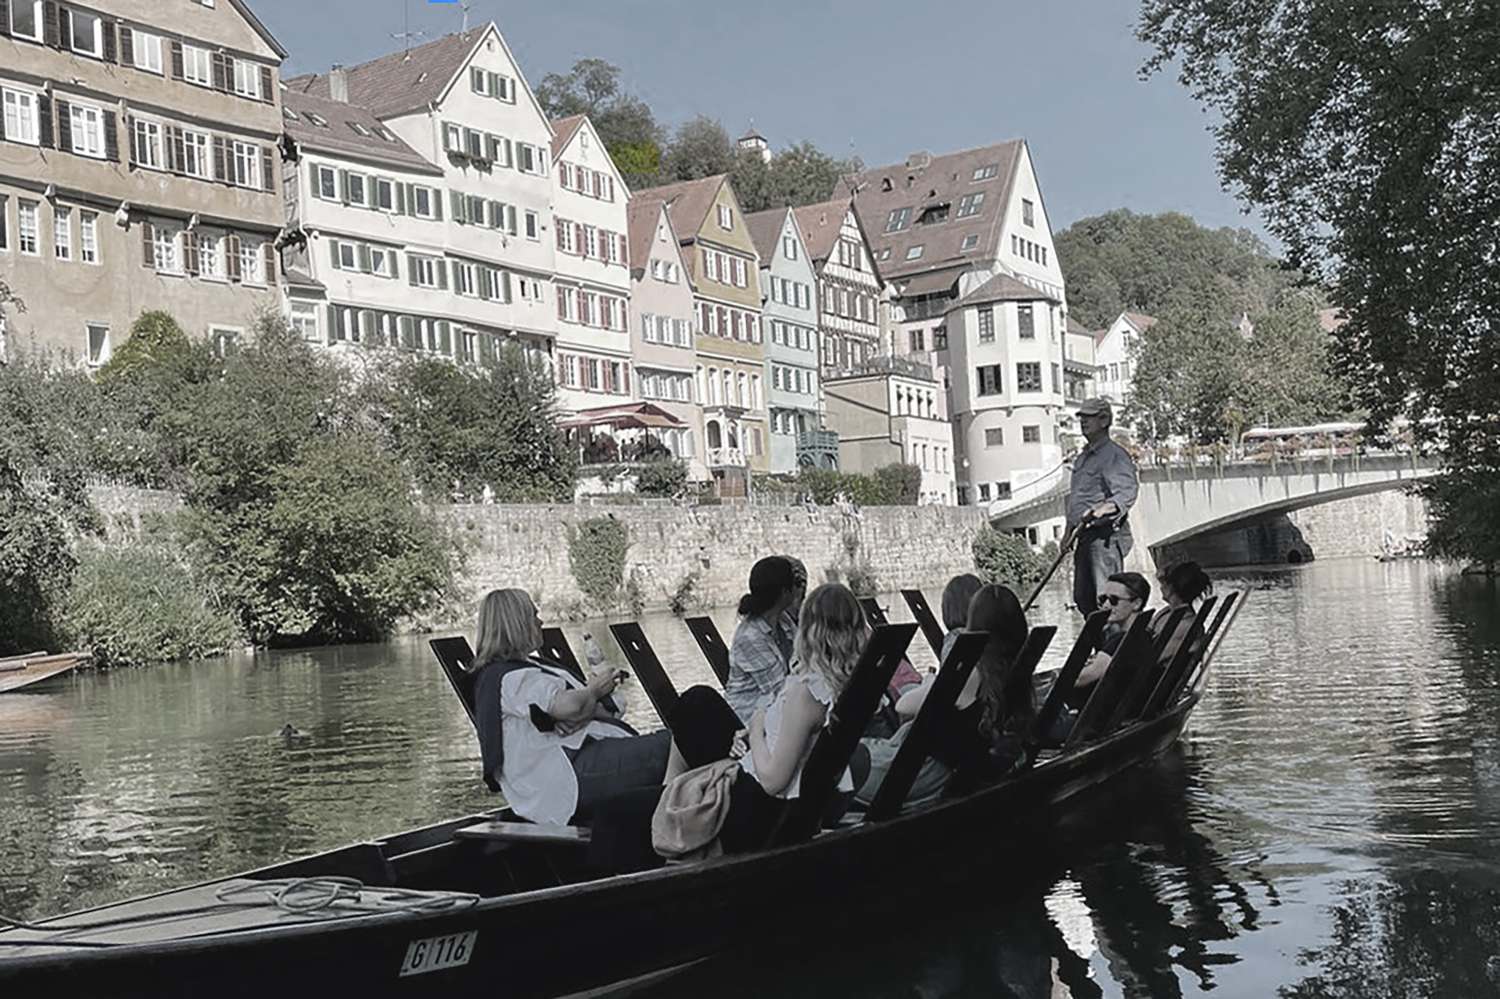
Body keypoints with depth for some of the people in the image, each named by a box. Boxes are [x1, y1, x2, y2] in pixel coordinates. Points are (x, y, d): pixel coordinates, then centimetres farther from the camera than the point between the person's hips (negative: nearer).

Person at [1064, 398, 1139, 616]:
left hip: (1106, 535, -9)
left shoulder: (1115, 455, -9)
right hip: (1085, 536, 9)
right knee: (1082, 598, 10)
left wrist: (1106, 508, -42)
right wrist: (1069, 530, 24)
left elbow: (1127, 493, -23)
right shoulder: (1083, 457, 20)